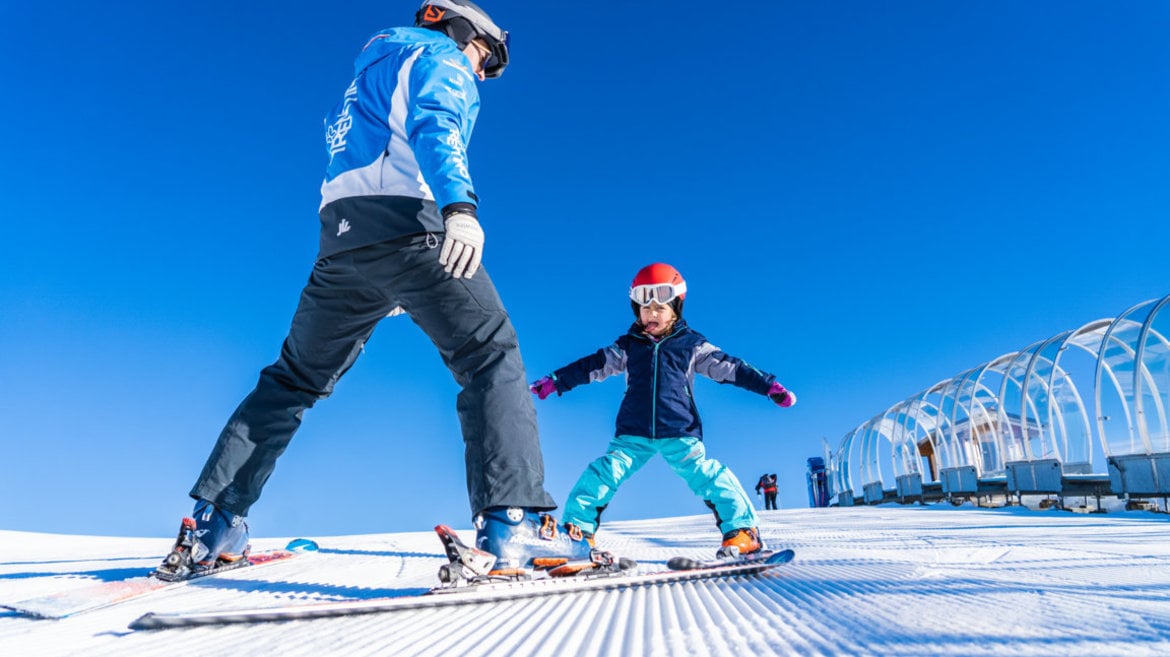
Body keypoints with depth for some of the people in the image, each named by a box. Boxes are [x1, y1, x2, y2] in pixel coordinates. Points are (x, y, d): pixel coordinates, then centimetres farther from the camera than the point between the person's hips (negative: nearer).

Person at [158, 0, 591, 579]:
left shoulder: (367, 77, 37)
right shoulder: (441, 57, 12)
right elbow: (435, 125, -12)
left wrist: (386, 284, 33)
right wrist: (460, 205, -31)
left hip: (341, 237, 8)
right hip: (410, 226, -7)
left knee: (295, 378, 15)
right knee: (492, 358, -7)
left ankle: (215, 520, 15)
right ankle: (513, 520, -21)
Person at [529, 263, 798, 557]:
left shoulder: (692, 344, 7)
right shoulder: (628, 346, 12)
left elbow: (728, 368, 7)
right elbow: (595, 365, 12)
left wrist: (769, 386, 1)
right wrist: (555, 381, 7)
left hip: (680, 433, -1)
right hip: (633, 433, 2)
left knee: (706, 476, -11)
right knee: (604, 474, -9)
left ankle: (742, 530, 1)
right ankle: (577, 529, 1)